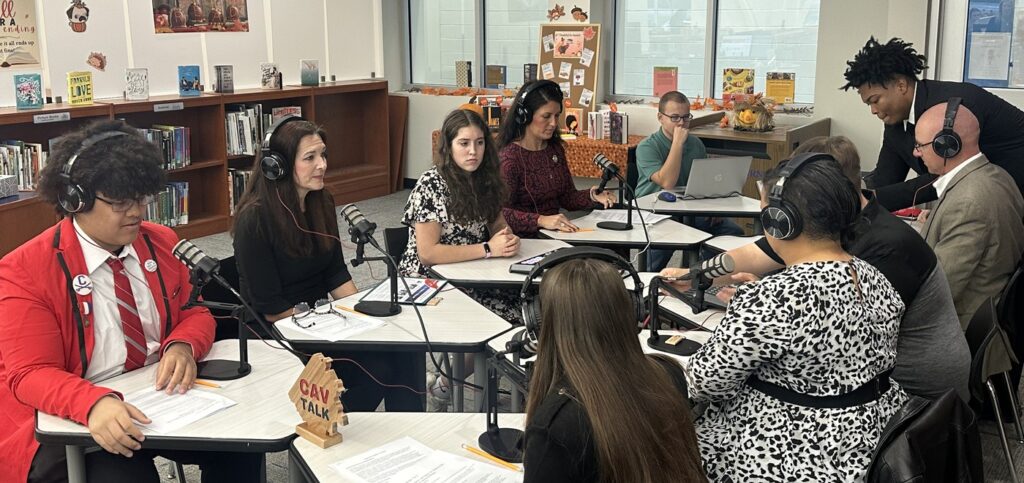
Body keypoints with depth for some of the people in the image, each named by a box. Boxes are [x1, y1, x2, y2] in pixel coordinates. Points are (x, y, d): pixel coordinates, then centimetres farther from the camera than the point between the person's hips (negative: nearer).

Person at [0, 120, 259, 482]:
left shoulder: (162, 243, 3)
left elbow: (195, 312, 10)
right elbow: (32, 373, -15)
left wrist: (182, 347, -16)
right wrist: (94, 404, -37)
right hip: (73, 424, -4)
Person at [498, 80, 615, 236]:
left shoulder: (555, 148, 12)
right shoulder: (509, 157, -12)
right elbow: (501, 213, -20)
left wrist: (592, 196, -4)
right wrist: (541, 220, -32)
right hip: (525, 239, -7)